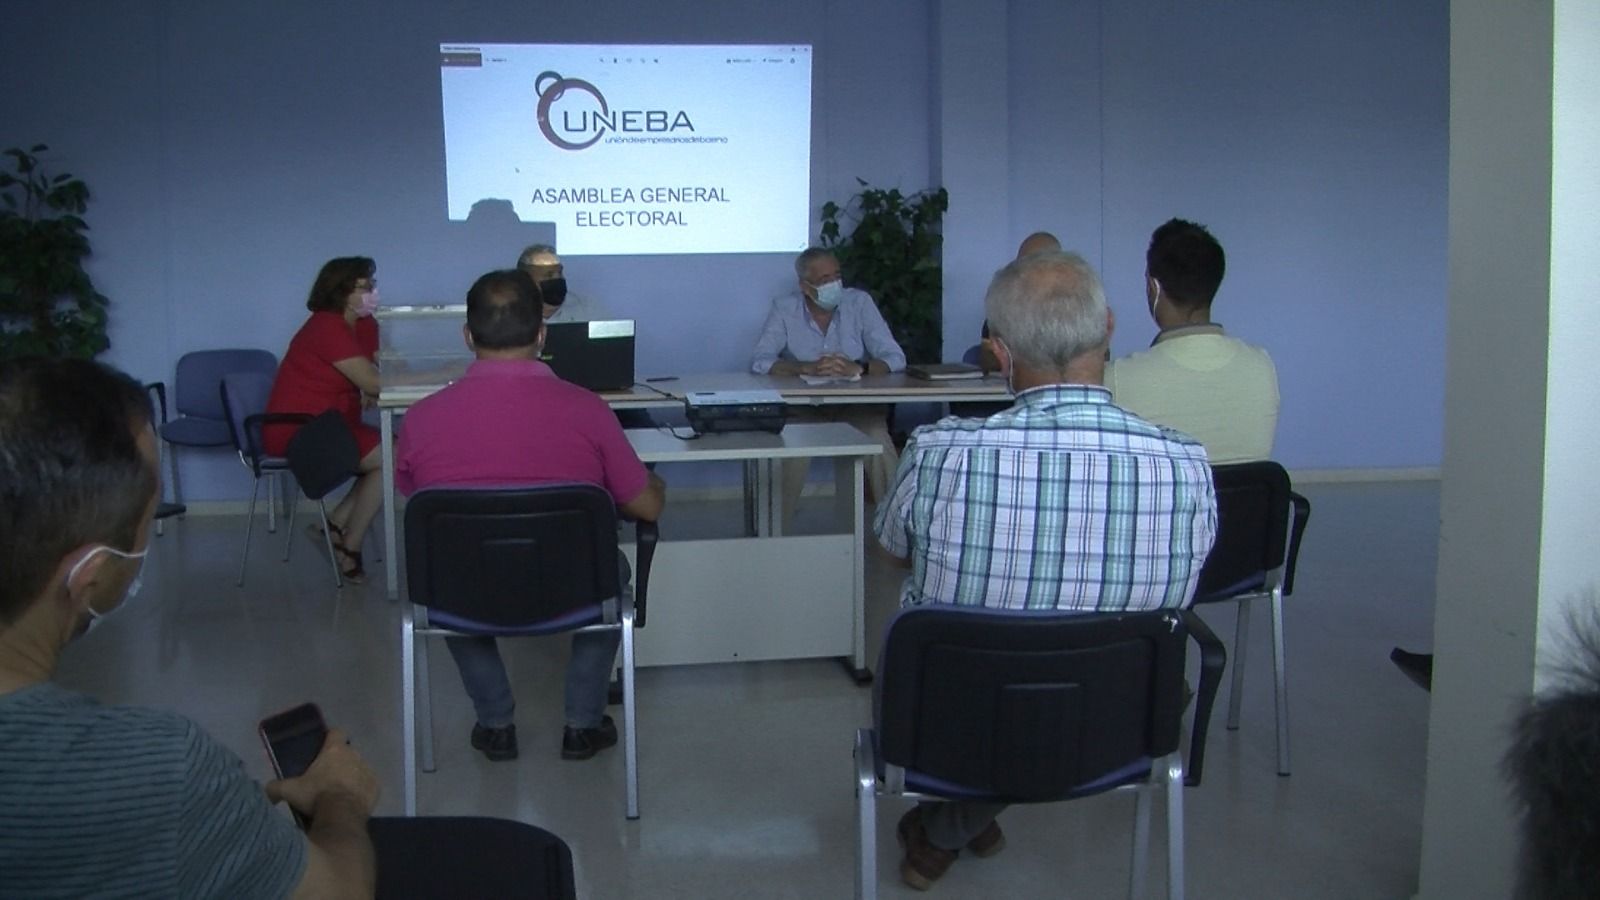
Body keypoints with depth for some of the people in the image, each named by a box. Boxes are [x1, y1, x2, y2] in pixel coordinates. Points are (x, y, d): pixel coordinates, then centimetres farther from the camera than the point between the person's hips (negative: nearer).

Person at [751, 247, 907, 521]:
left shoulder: (860, 303, -2)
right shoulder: (784, 309, -2)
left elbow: (895, 359, -8)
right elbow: (759, 363, -12)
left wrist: (857, 368, -29)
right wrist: (808, 368, -28)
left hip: (857, 406, 0)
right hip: (804, 407, 0)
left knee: (879, 443, -28)